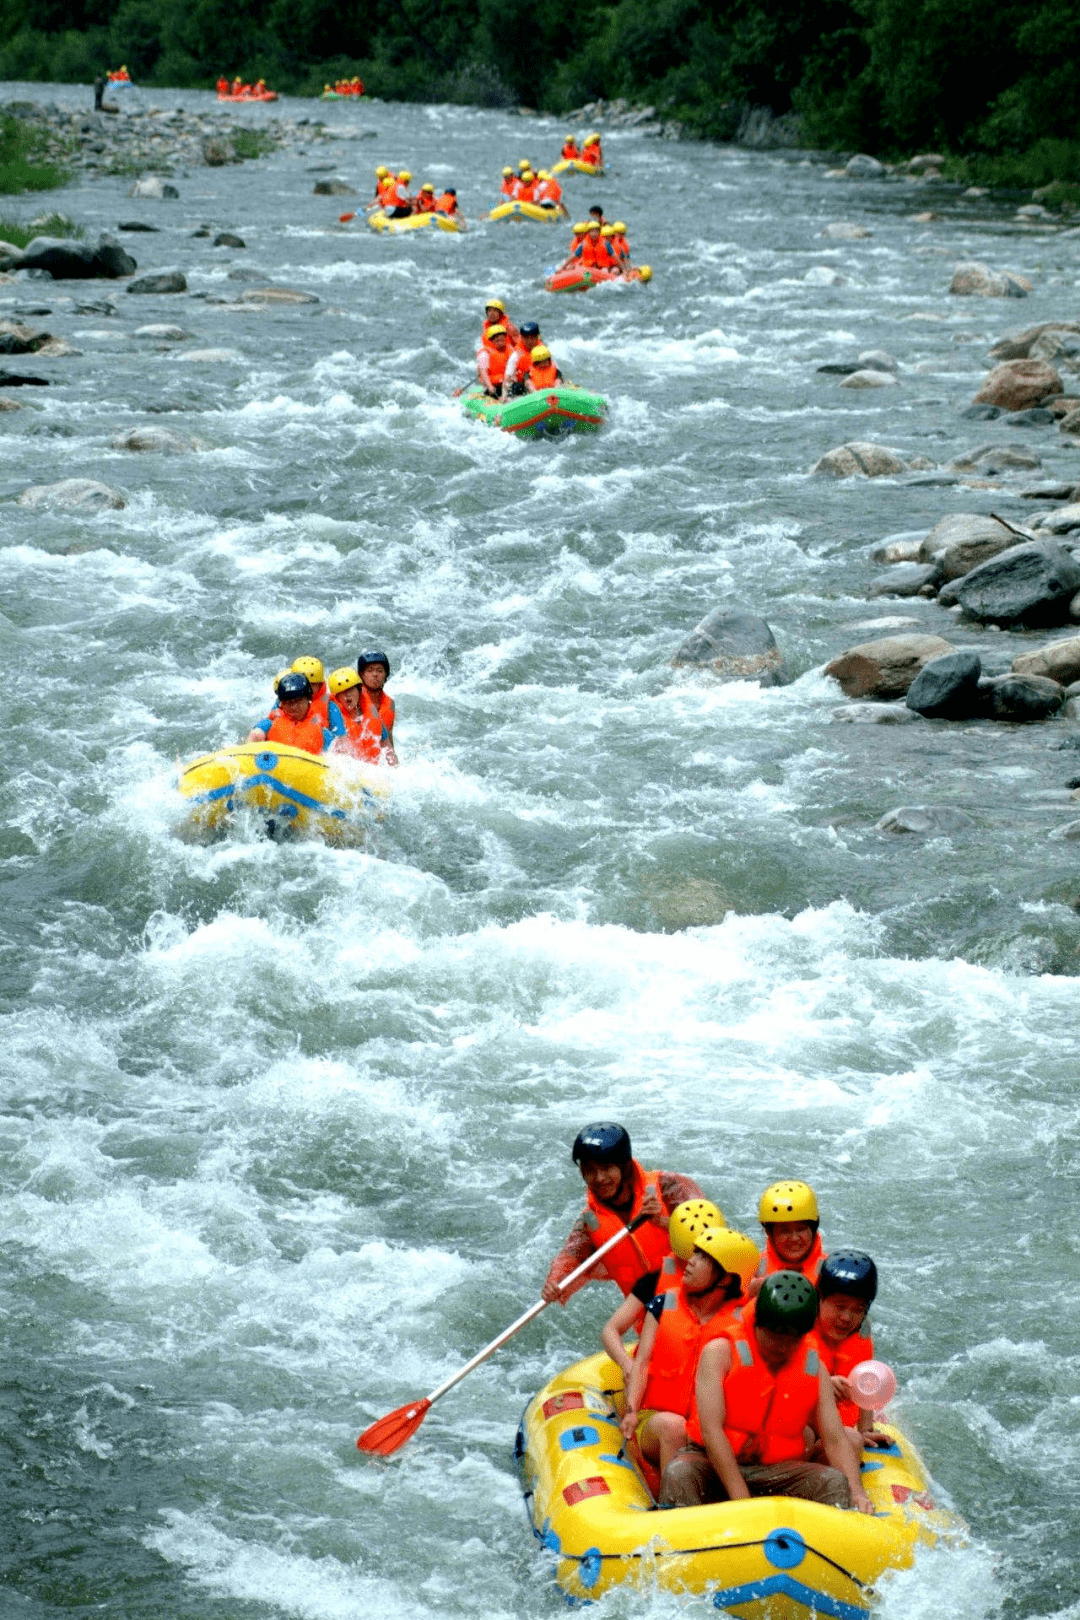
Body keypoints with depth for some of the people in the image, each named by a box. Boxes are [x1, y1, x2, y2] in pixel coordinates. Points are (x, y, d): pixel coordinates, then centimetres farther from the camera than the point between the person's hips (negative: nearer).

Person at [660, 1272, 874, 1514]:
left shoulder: (815, 1369, 6)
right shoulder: (720, 1353, -7)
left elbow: (835, 1441, 1)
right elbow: (711, 1430, -17)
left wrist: (856, 1492, -20)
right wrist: (740, 1496, -27)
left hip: (777, 1471, 3)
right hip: (713, 1465, -3)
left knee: (835, 1482, -24)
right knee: (679, 1474, -36)